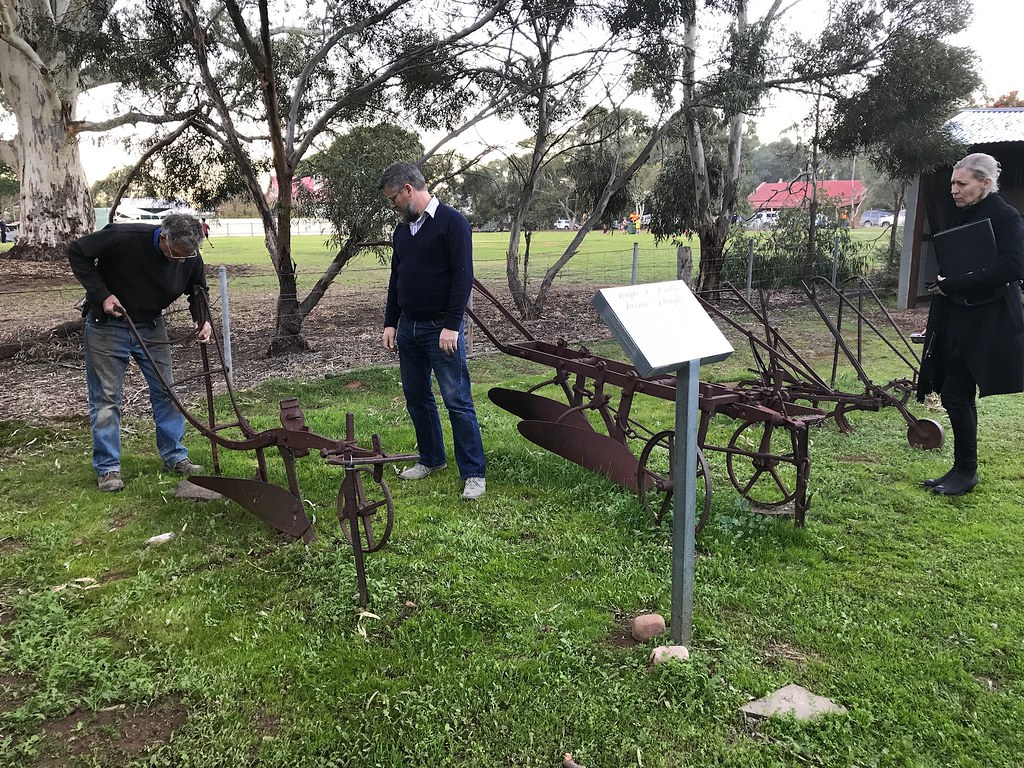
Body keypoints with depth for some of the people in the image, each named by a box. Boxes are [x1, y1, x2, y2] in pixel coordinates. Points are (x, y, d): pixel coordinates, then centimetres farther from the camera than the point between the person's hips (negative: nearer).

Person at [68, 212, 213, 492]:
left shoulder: (190, 256, -13)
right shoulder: (123, 238, -27)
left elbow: (198, 290, 6)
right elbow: (77, 252, -13)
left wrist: (203, 320, -14)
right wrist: (102, 294, -21)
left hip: (151, 326, 4)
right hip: (107, 325, -4)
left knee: (166, 392, 5)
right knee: (106, 398, -1)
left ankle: (174, 456, 18)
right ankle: (108, 468, 8)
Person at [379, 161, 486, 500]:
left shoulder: (451, 222, -10)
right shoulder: (402, 230, 14)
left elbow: (463, 276, -15)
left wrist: (451, 326, -20)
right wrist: (390, 323, 13)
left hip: (441, 329, -8)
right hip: (408, 327, 8)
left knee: (457, 400, -5)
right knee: (417, 397, 13)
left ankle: (474, 473, 2)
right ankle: (431, 459, 29)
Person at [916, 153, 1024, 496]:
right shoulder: (963, 216, 13)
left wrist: (952, 284, -19)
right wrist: (943, 284, 3)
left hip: (984, 322, -8)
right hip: (957, 319, 8)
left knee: (956, 394, -6)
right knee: (957, 394, 11)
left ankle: (965, 471, 8)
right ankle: (964, 470, 21)